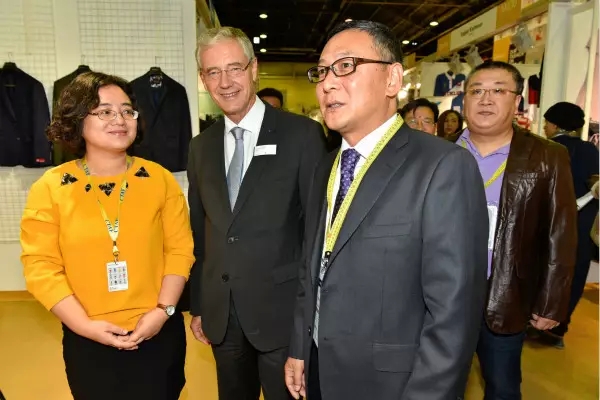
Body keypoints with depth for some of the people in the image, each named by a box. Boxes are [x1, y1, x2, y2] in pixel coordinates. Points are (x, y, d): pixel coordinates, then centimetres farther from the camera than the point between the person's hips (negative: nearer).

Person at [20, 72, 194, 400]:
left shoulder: (160, 179, -3)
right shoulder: (49, 188, -5)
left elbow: (180, 249, -3)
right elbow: (41, 266, -6)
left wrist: (163, 310, -12)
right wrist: (85, 324, -12)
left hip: (160, 333, 1)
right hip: (88, 341, 0)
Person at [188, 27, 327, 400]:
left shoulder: (302, 134, -11)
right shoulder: (201, 147, 5)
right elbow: (199, 231, 9)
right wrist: (197, 305, 11)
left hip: (282, 309, -4)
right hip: (219, 313, 5)